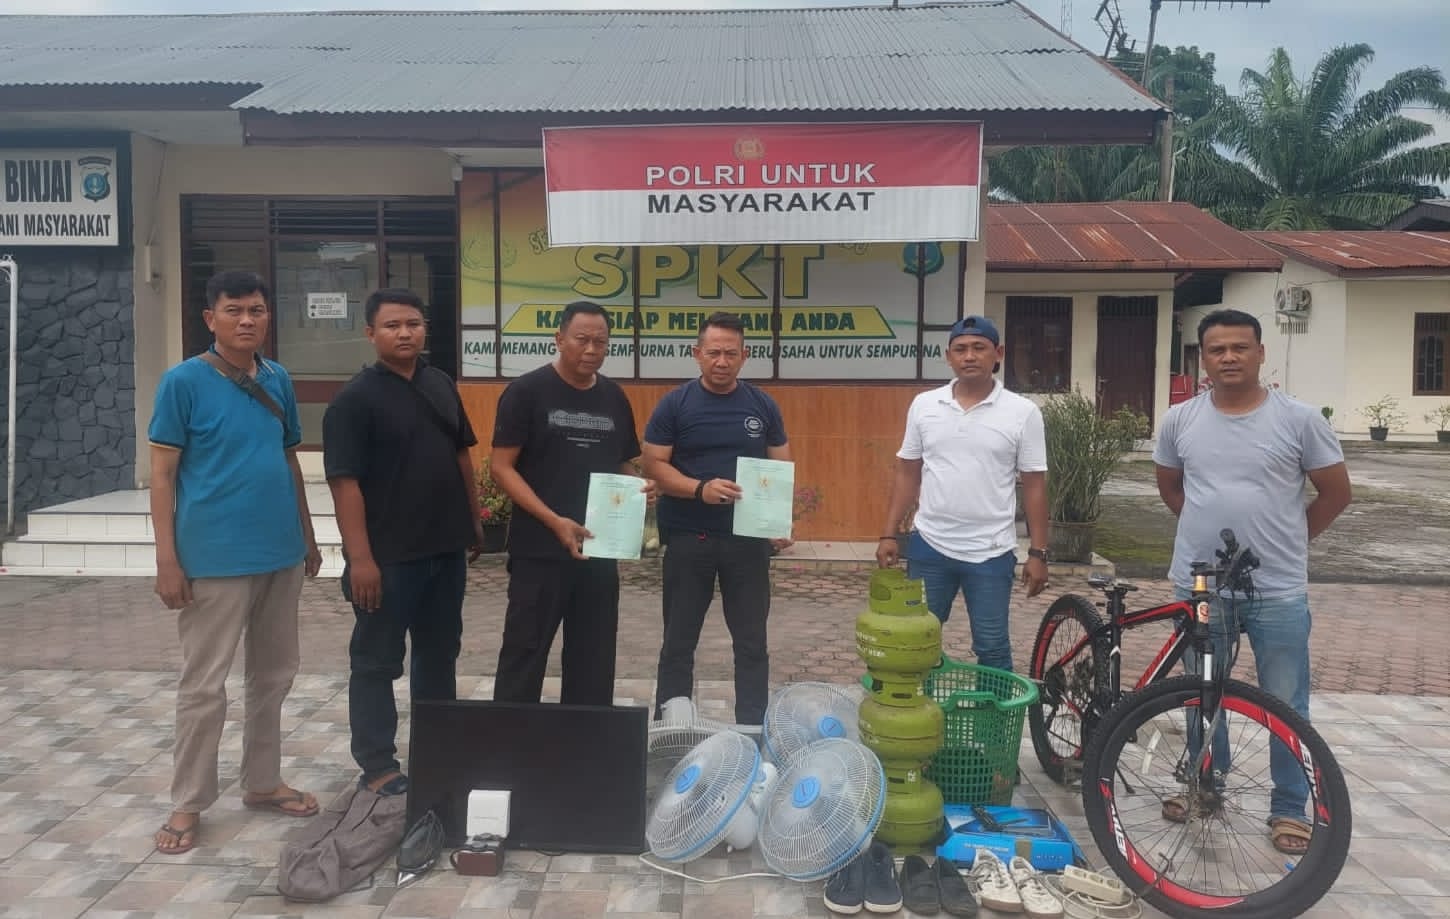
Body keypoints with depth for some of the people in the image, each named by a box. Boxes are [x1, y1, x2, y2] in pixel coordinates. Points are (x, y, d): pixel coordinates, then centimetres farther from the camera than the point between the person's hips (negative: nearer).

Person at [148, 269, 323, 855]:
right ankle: (187, 803, 17)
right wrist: (167, 559, -13)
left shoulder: (278, 380, 7)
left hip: (280, 553, 6)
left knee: (274, 675, 14)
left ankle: (262, 782, 30)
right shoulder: (183, 381, -8)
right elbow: (161, 473, -8)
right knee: (204, 685, 2)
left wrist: (307, 537, 14)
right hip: (214, 558, -5)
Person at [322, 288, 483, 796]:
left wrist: (474, 520, 15)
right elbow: (345, 481, -16)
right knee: (378, 660, 6)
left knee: (440, 652, 18)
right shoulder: (355, 399, -11)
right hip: (388, 555, -7)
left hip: (446, 547, 7)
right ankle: (377, 765, 18)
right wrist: (360, 557, -20)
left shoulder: (442, 386, 8)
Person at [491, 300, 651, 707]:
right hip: (539, 549, -5)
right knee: (525, 651, 2)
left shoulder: (614, 397, 9)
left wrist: (640, 486, -5)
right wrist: (554, 521, -20)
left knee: (593, 656, 13)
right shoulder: (527, 391, -7)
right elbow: (502, 467, -10)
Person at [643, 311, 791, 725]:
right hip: (688, 539, -2)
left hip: (749, 538, 2)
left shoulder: (763, 405, 4)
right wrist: (700, 489, -22)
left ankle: (754, 731, 21)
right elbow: (653, 464, -6)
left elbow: (782, 467, 7)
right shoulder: (674, 404, -3)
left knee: (752, 642, 9)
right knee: (679, 642, 8)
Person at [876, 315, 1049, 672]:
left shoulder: (1022, 412, -5)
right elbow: (907, 473, 7)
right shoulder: (923, 405, 2)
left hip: (991, 552, -2)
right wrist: (889, 535, 2)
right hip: (928, 546, 3)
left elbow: (1034, 485, -2)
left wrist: (1038, 553, -5)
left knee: (991, 647, 8)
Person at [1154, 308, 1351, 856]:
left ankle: (1289, 809, 23)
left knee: (1286, 706, 7)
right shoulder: (1180, 420, 0)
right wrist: (1211, 528, 10)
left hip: (1278, 591, -2)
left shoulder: (1298, 418, -7)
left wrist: (1285, 541, 7)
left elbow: (1336, 492, 3)